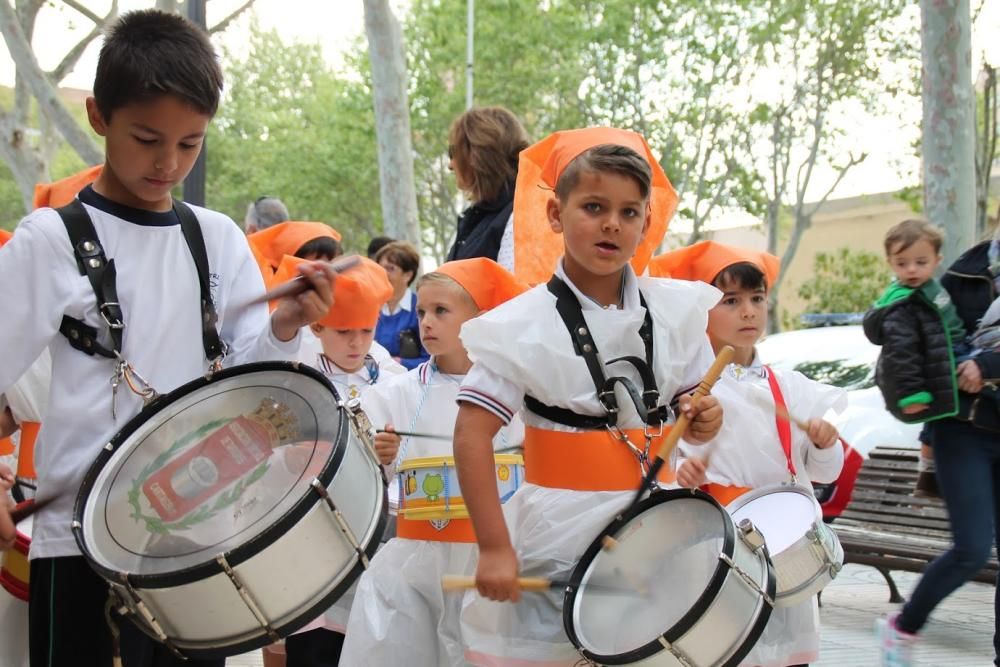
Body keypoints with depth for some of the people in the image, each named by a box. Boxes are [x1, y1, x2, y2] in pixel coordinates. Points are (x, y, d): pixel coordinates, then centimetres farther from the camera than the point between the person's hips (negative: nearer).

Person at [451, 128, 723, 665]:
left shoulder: (675, 312, 2)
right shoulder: (523, 324, -11)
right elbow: (471, 435, -13)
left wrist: (701, 421, -9)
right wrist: (494, 547, -17)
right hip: (554, 549, -3)